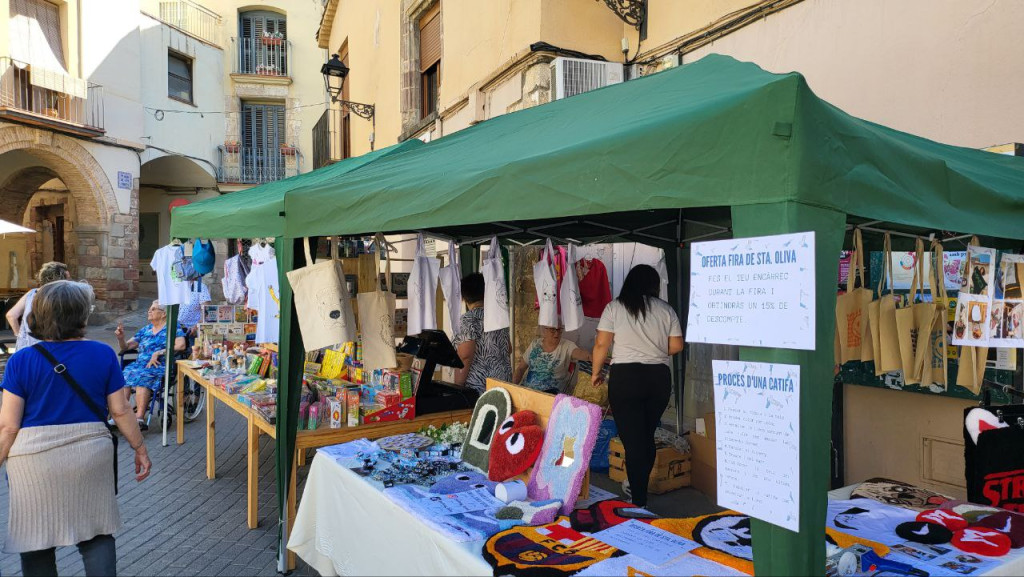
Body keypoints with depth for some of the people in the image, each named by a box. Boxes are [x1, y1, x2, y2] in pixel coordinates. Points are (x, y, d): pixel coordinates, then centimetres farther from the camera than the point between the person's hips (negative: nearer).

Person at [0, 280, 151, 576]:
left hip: (34, 461, 0)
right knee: (96, 534, 14)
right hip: (90, 456, 1)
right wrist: (140, 448, 9)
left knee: (35, 540, 15)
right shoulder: (103, 354, -5)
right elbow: (120, 411, -2)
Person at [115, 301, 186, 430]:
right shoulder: (145, 330, 24)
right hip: (141, 363, 5)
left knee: (142, 376, -34)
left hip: (162, 365, -5)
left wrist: (158, 353, -12)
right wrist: (120, 338, 4)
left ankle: (140, 417, -41)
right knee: (126, 374, -26)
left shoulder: (173, 328, 8)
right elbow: (126, 347, 25)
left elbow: (181, 345, -9)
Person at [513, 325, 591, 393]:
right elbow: (521, 368, 13)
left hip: (550, 391, -3)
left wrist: (590, 356, -48)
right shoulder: (535, 344, 7)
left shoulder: (567, 346, -3)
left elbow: (580, 353, -25)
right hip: (527, 388, 3)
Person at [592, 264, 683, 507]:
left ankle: (639, 502, 5)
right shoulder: (666, 309, 6)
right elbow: (676, 346, 5)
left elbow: (602, 344, -4)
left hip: (625, 376, -3)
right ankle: (637, 486, 34)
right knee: (648, 437, 18)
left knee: (633, 440, 1)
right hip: (659, 377, 3)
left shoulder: (615, 307, 0)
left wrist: (596, 372, 10)